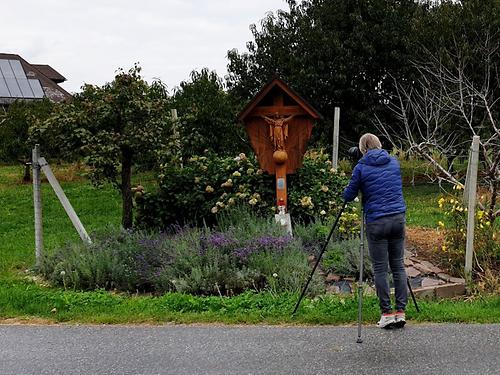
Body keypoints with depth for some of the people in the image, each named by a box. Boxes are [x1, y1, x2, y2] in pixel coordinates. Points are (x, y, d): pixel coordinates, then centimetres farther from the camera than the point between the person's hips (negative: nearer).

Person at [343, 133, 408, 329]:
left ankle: (387, 313, 4)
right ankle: (401, 311, 10)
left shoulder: (361, 167, -4)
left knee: (380, 269, 3)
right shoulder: (394, 162, 9)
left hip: (376, 221, -4)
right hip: (399, 218, 4)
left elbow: (348, 196, 2)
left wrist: (350, 187, 23)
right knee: (398, 265, 10)